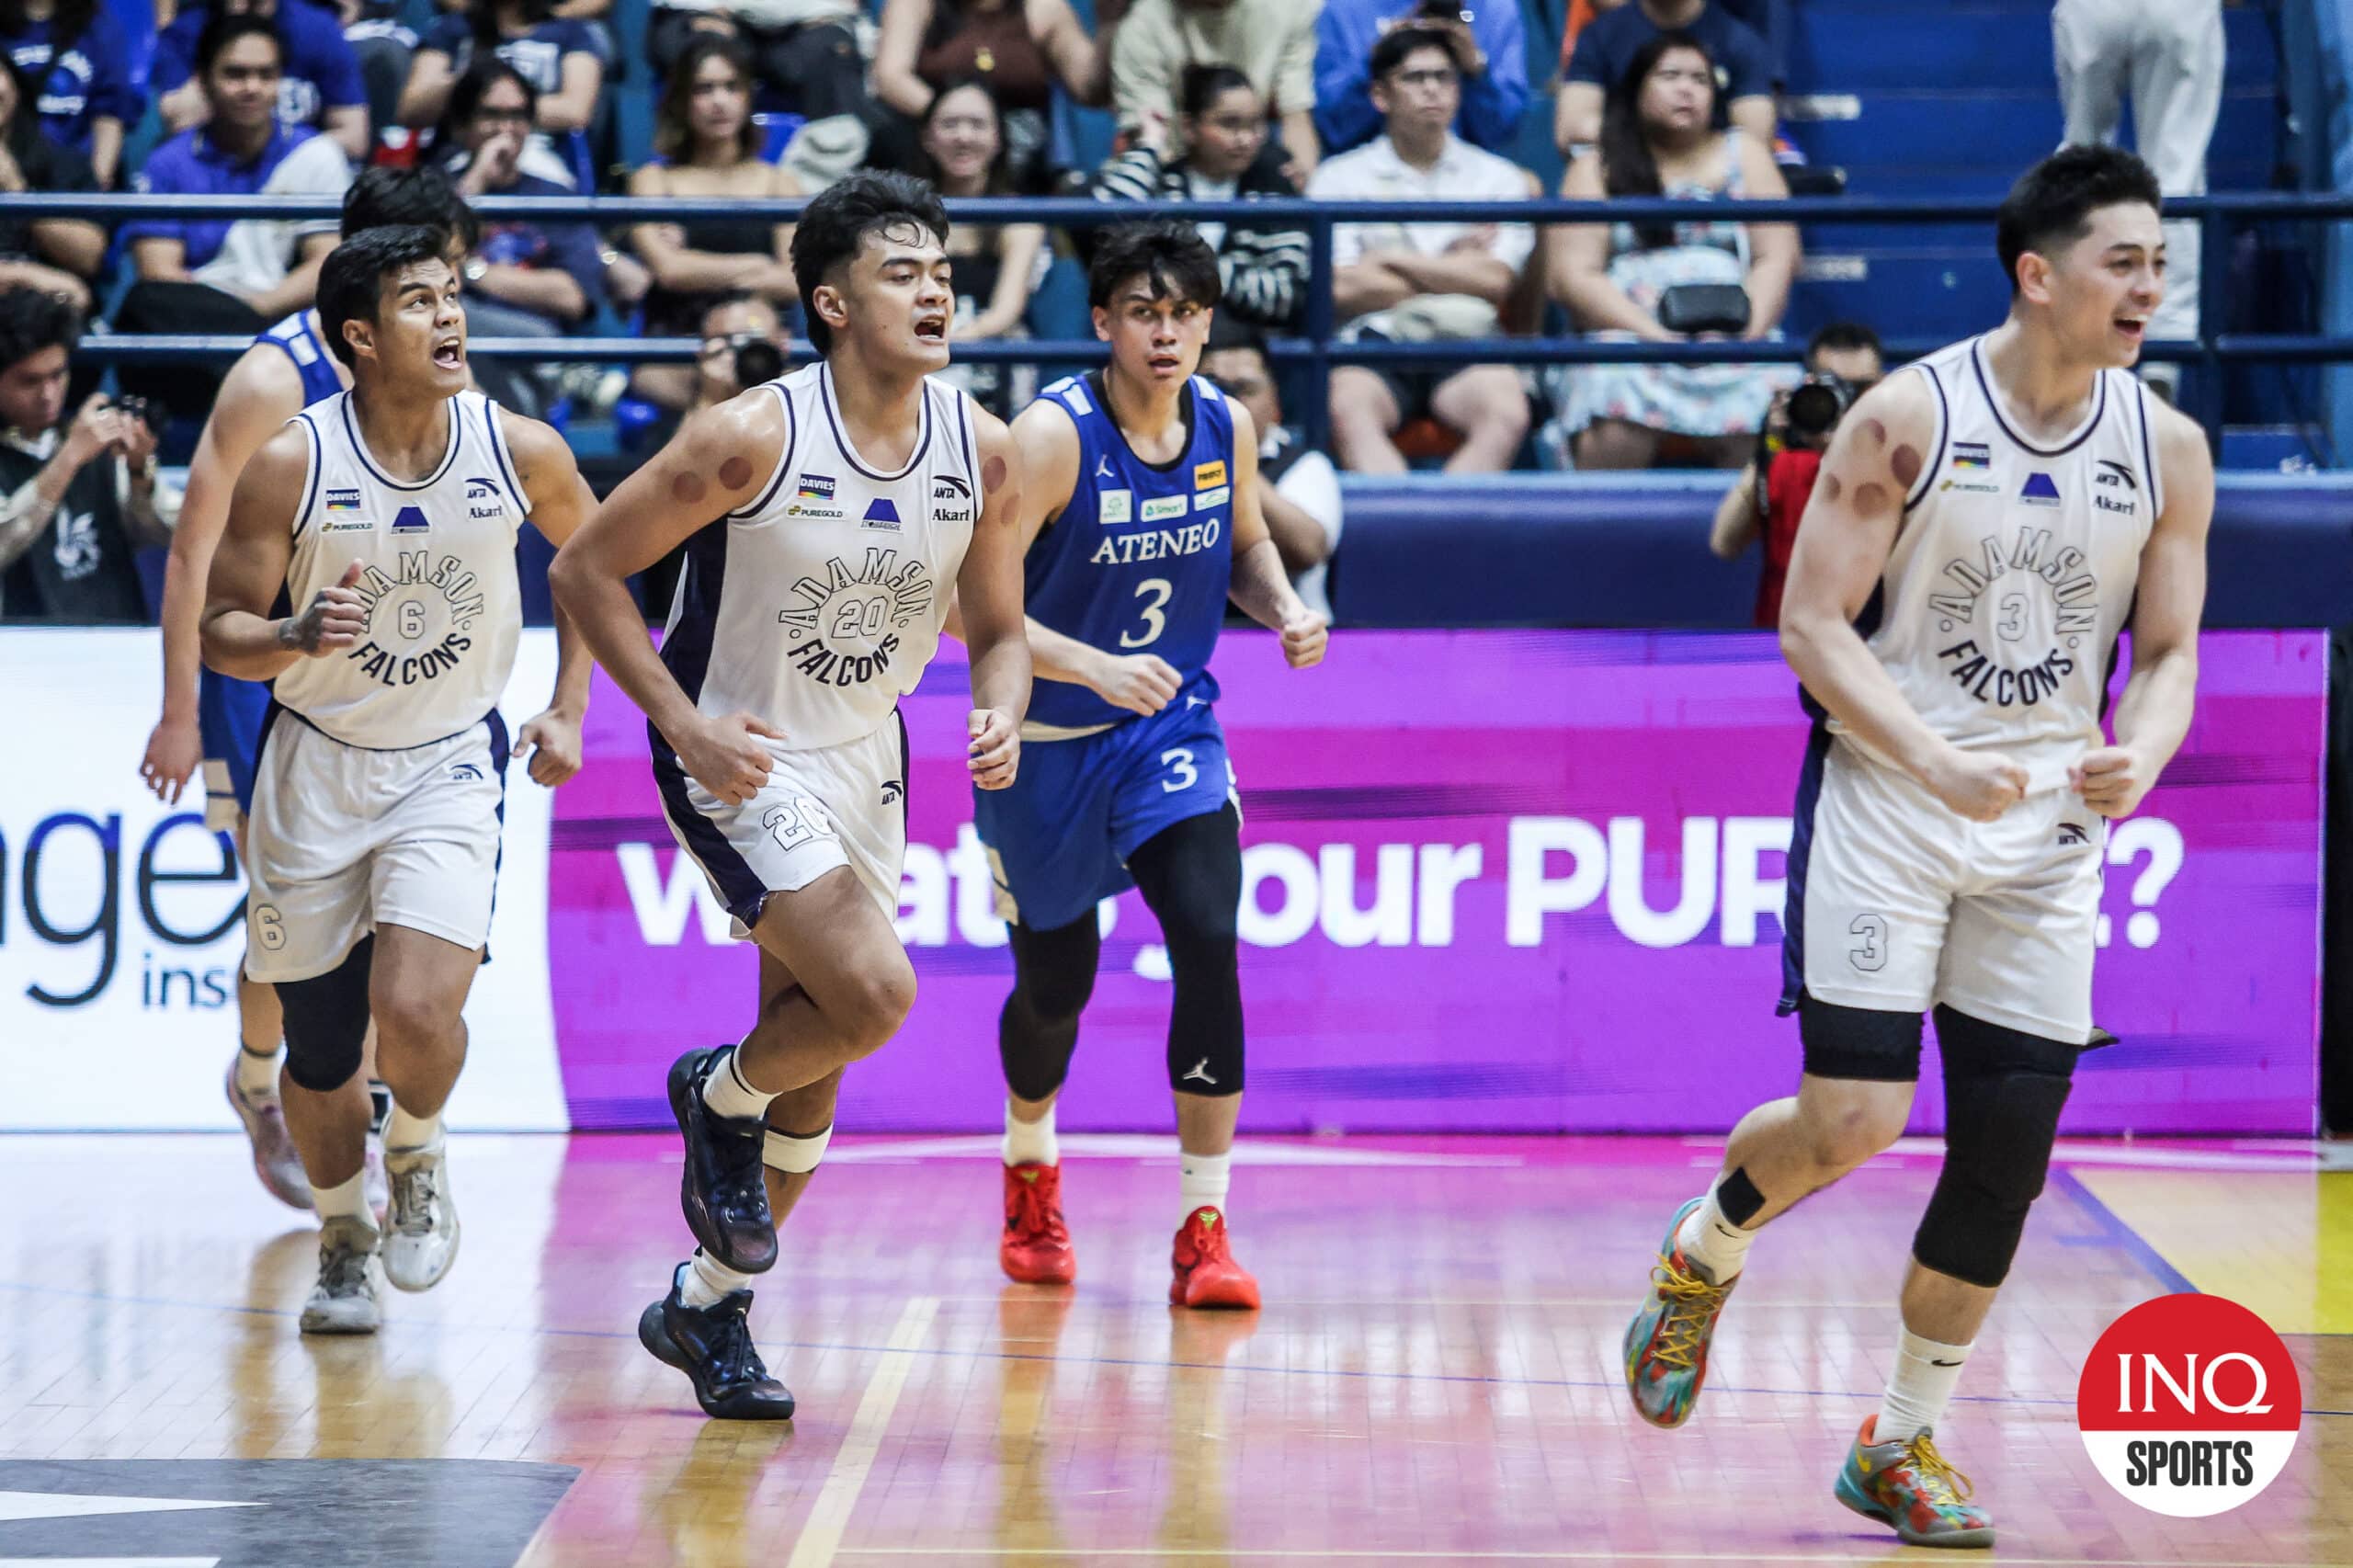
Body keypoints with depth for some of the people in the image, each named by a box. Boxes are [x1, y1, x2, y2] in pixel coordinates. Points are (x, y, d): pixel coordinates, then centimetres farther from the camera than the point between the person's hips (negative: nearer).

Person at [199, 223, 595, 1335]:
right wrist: (299, 637, -31)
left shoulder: (519, 451, -11)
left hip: (450, 764, 0)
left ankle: (418, 1159, 12)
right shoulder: (290, 465, -16)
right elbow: (220, 631, -9)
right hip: (316, 764, 0)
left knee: (415, 1008, -22)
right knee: (318, 1047, 8)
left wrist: (568, 709, 4)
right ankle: (343, 1238, 36)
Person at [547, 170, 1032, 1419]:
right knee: (877, 994, -22)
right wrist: (683, 724, -22)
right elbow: (585, 570, -14)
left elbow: (997, 627, 6)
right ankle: (718, 1096, 10)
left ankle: (708, 1307, 29)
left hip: (865, 756, 6)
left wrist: (1002, 716, -16)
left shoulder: (982, 452, -8)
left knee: (815, 1058, 11)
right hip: (738, 757, -6)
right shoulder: (752, 437, -23)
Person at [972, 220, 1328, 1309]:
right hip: (1044, 740, -3)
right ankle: (1030, 1171, 45)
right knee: (1056, 984, 10)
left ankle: (1204, 1231, -11)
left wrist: (1285, 611, -6)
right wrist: (1092, 666, -37)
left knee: (1209, 940, -19)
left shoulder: (1226, 428, -5)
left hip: (1171, 727, 3)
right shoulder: (1052, 435, -22)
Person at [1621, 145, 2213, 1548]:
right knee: (1853, 1123, -13)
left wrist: (2141, 755, -15)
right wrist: (1938, 762, -23)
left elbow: (2170, 652, 7)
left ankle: (1905, 1443, 17)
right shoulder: (1908, 417, -11)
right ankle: (1701, 1258, 21)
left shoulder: (2169, 450, 1)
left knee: (2007, 1152, 1)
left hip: (2049, 832, 4)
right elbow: (1813, 627, -10)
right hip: (1885, 808, -4)